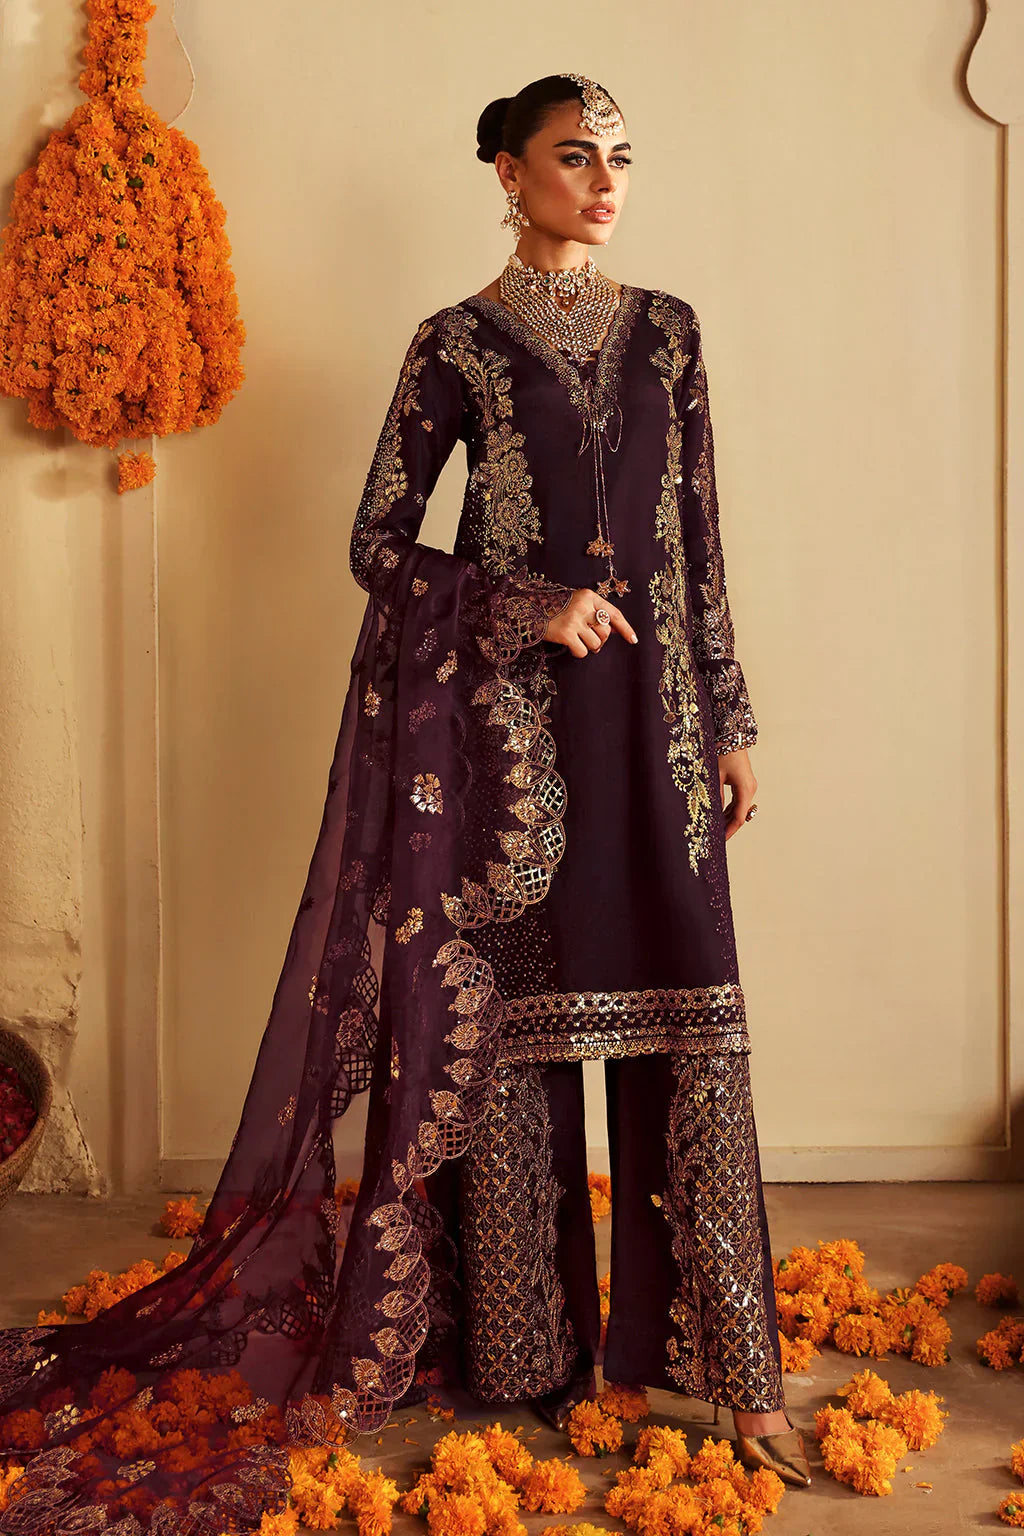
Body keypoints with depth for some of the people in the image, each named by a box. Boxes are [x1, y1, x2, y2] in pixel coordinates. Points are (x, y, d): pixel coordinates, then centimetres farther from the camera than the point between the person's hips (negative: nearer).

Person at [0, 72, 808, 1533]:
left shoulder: (665, 327, 14)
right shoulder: (457, 343, 3)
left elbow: (699, 534, 14)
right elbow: (377, 541, 1)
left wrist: (729, 716, 10)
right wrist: (529, 608, -12)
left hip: (652, 703, 3)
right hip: (508, 714, -3)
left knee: (691, 1021, 2)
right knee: (511, 1014, 2)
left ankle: (724, 1359, 13)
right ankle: (526, 1358, 17)